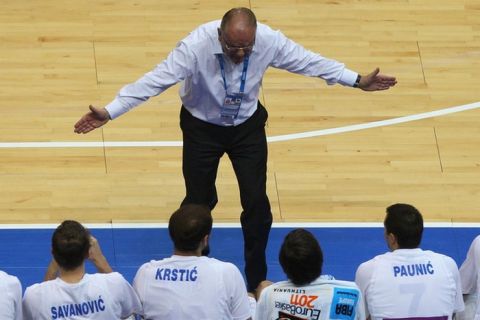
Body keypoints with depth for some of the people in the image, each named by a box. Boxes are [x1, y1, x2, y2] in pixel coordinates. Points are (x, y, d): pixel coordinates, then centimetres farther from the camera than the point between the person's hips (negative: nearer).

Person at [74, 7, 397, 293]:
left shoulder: (269, 41, -26)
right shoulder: (197, 45, -34)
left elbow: (309, 61, -11)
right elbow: (156, 79, -33)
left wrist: (357, 80, -7)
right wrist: (109, 112, -38)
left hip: (248, 126, 2)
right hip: (202, 128, -2)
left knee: (257, 201, 2)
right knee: (199, 202, 10)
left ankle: (258, 281, 21)